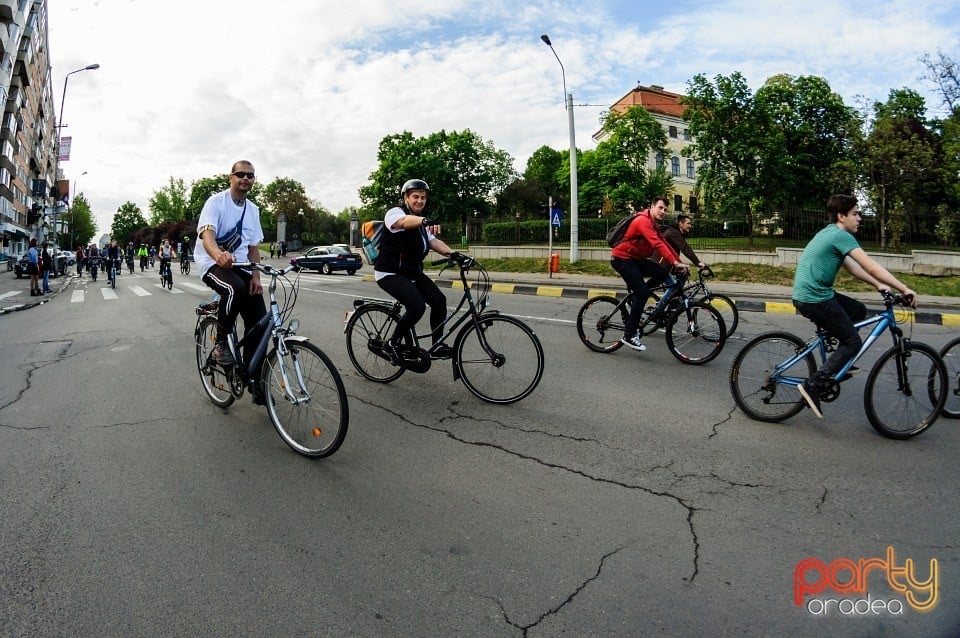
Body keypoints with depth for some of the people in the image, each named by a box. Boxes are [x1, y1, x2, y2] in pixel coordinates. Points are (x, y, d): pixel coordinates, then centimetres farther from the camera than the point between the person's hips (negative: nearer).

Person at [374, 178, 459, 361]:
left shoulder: (420, 222, 16)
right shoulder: (395, 212, -11)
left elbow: (434, 241, 0)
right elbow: (405, 221, -37)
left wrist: (452, 253, -18)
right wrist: (425, 221, -59)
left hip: (412, 273, 8)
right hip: (390, 274, -8)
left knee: (439, 300, -7)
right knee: (417, 306, -24)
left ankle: (437, 346, 5)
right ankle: (393, 343, -4)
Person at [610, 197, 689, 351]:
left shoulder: (654, 225, 13)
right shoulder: (643, 221, -19)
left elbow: (665, 244, 10)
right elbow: (657, 244, -30)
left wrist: (680, 263, 1)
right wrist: (675, 263, -35)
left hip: (635, 259, 9)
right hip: (622, 259, -9)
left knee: (662, 273, -6)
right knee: (642, 292, -16)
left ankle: (635, 302, 8)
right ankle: (629, 335, -11)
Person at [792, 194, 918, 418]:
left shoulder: (829, 233, 19)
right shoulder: (841, 235, -11)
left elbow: (851, 266, 24)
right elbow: (872, 267, -15)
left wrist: (878, 285, 19)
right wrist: (905, 289, -11)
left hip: (811, 294, 9)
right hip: (815, 299, -9)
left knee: (859, 311, 22)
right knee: (853, 342, 0)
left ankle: (838, 364, 24)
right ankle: (813, 385, -7)